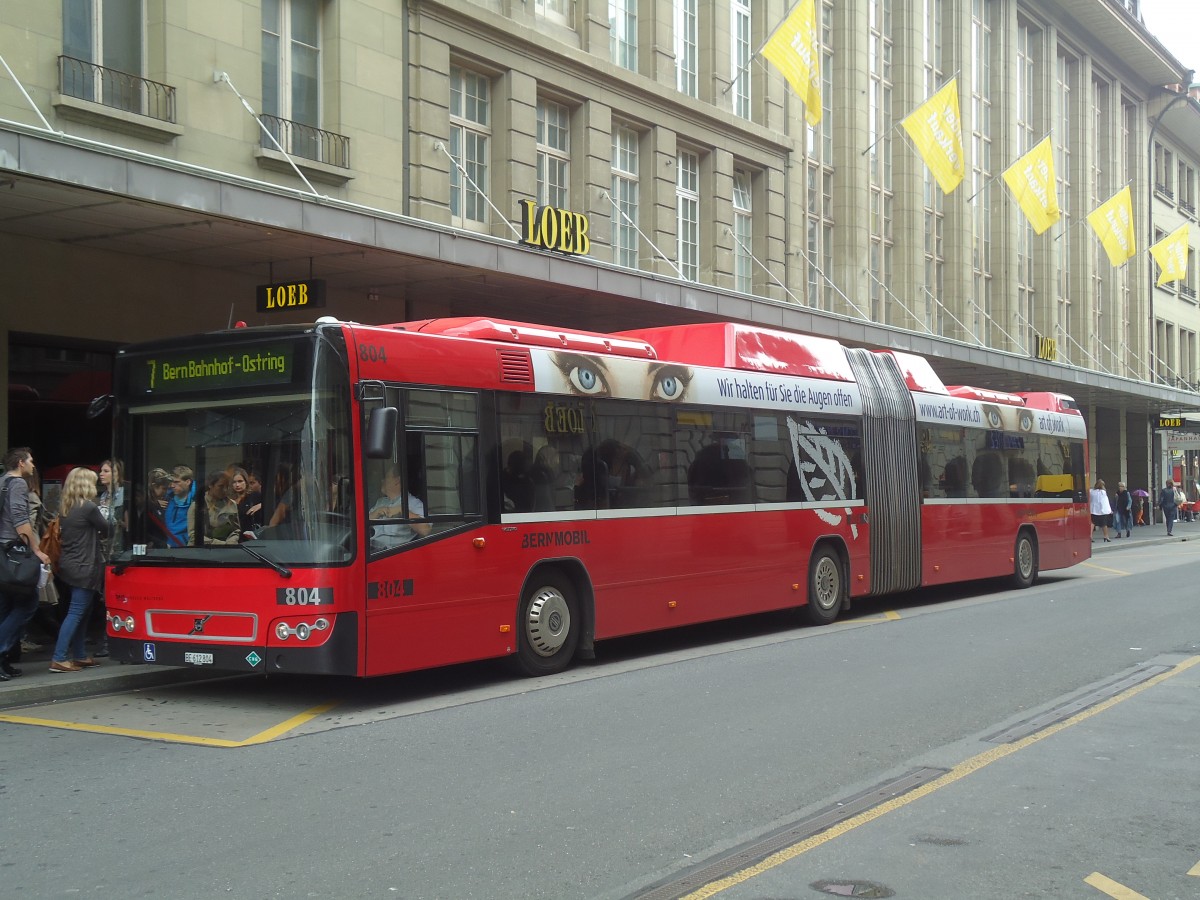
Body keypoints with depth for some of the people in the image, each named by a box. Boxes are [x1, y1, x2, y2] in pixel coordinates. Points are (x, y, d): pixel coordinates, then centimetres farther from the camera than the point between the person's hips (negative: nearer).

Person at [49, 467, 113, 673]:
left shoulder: (66, 509, 11)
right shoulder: (89, 507, -14)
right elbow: (107, 530, -1)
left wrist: (97, 535, 11)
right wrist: (110, 516, 17)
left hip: (70, 564, 9)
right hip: (84, 566, -9)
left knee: (83, 612, 16)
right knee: (76, 613, -8)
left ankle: (79, 655, 21)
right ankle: (59, 659, -11)